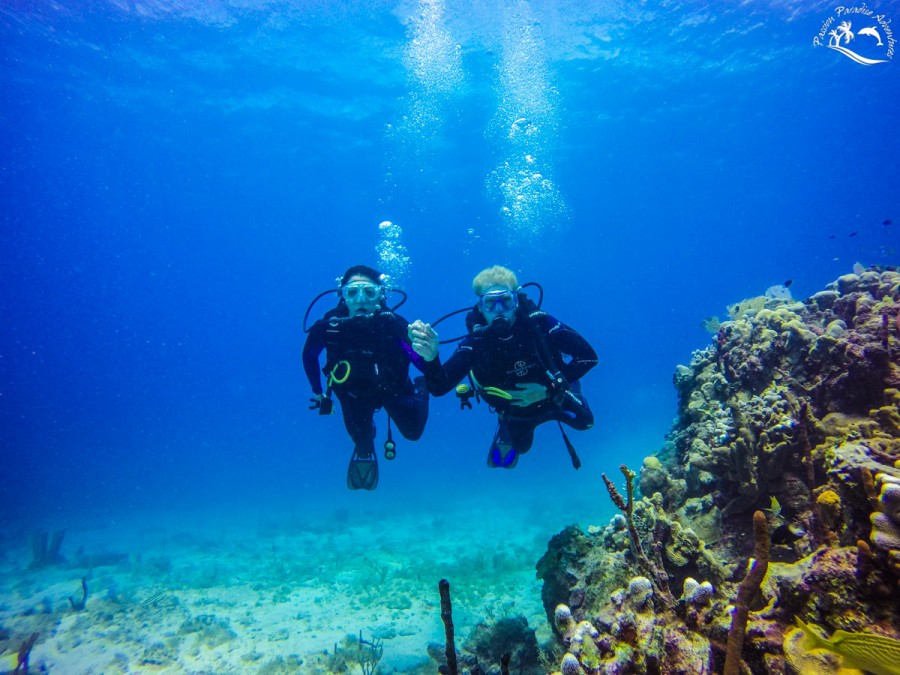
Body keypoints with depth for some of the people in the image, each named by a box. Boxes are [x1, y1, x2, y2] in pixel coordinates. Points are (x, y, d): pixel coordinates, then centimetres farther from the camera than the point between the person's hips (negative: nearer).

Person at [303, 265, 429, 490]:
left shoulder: (393, 325, -37)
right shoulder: (327, 326, -32)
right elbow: (309, 357, -10)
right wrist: (318, 392, 0)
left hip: (393, 389, -1)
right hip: (353, 393, 1)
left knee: (413, 431, 9)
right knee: (360, 438, 10)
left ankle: (420, 390, 40)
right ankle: (365, 451, 52)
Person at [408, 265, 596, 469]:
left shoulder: (539, 323, -34)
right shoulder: (475, 343, -31)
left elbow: (588, 355, -28)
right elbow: (439, 387, -40)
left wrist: (550, 390, -34)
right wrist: (430, 358, -61)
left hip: (555, 395, 0)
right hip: (514, 412, 1)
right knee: (501, 462, 14)